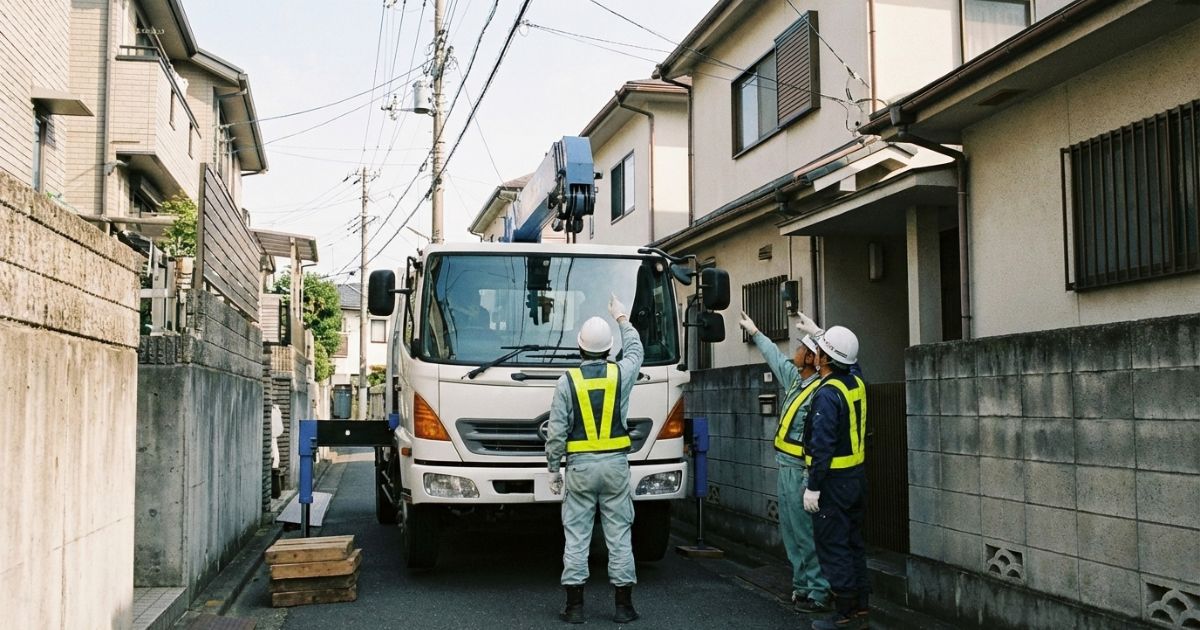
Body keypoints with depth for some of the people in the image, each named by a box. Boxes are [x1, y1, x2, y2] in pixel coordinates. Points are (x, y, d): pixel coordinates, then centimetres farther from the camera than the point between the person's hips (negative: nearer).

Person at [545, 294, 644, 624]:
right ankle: (624, 606, 10)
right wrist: (622, 319, 34)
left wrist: (553, 468, 5)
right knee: (619, 535, 7)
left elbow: (556, 432, -5)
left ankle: (574, 606, 7)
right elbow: (636, 350, 22)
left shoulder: (567, 381, -6)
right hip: (616, 464, 1)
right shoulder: (621, 373, -2)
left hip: (580, 466, -1)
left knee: (576, 537, 4)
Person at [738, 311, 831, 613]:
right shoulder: (795, 378, 11)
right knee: (791, 531, 16)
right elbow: (776, 357, 26)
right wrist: (755, 333, 35)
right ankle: (802, 586, 27)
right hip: (786, 467, 9)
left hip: (800, 471, -9)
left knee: (806, 533, -3)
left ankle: (819, 594, 5)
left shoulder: (820, 392, -20)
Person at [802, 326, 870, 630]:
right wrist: (820, 334, 37)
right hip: (857, 477, 9)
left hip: (833, 481, -9)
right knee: (854, 544, 15)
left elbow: (823, 445, -23)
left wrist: (813, 487, -19)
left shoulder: (827, 394, -21)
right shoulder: (857, 384, 5)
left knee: (834, 548, -1)